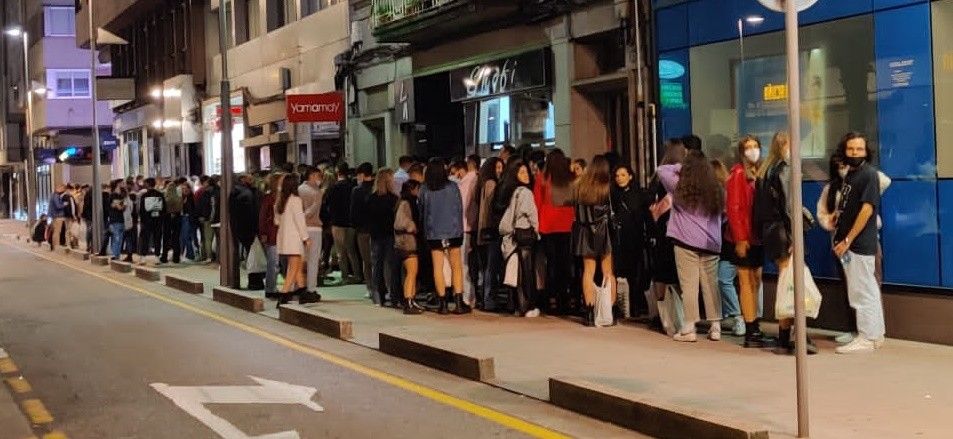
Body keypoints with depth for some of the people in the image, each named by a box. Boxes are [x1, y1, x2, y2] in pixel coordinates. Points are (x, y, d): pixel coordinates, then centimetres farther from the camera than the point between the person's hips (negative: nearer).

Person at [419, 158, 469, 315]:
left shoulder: (424, 190, -4)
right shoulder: (452, 187, -4)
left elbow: (422, 211, 3)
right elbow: (459, 209, 2)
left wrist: (424, 230, 16)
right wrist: (460, 229, 13)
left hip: (433, 233, 0)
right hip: (453, 231, 0)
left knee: (438, 267, 6)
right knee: (456, 267, 5)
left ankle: (442, 303, 5)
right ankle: (458, 302, -1)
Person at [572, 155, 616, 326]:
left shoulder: (580, 186, -1)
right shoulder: (607, 188, -10)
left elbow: (576, 209, 7)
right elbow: (613, 213, -5)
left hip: (585, 232, 3)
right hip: (604, 232, -3)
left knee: (588, 271, 6)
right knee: (608, 272, 5)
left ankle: (590, 312, 3)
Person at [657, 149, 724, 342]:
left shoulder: (680, 186, -3)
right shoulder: (717, 189, 8)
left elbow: (662, 170, 9)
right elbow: (721, 215, 15)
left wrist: (681, 166, 16)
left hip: (686, 241, -4)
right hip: (711, 243, 4)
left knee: (689, 285, -3)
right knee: (711, 285, 8)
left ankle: (688, 328, -2)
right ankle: (715, 327, 10)